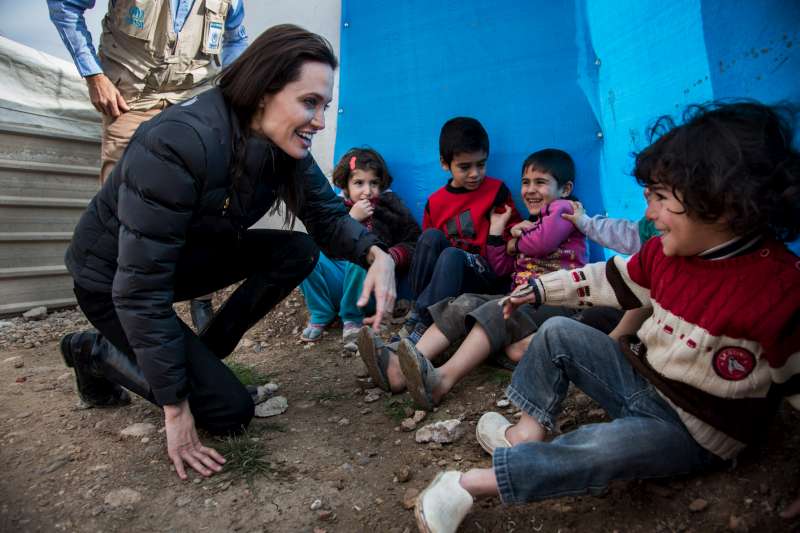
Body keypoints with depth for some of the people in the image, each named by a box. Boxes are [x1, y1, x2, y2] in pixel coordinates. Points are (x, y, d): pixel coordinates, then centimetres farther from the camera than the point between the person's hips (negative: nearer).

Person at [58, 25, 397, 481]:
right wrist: (175, 407, -27)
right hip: (113, 281, -7)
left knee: (297, 251, -12)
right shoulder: (179, 143, -34)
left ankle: (203, 356, 3)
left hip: (187, 257, 7)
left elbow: (329, 215, -5)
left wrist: (377, 254, -30)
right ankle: (97, 354, 8)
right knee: (230, 410, -11)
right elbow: (141, 285, -32)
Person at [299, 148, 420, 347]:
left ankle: (352, 319, -17)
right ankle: (320, 315, -9)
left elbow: (412, 244, -2)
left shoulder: (390, 207, 4)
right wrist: (351, 218, -14)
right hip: (339, 280, 3)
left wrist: (390, 257, -22)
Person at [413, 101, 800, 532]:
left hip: (692, 429, -7)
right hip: (637, 378, 7)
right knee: (557, 333, 3)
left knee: (607, 447, -35)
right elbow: (613, 280, 10)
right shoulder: (666, 251, -5)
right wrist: (539, 289, 11)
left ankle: (470, 483, -28)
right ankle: (530, 433, 2)